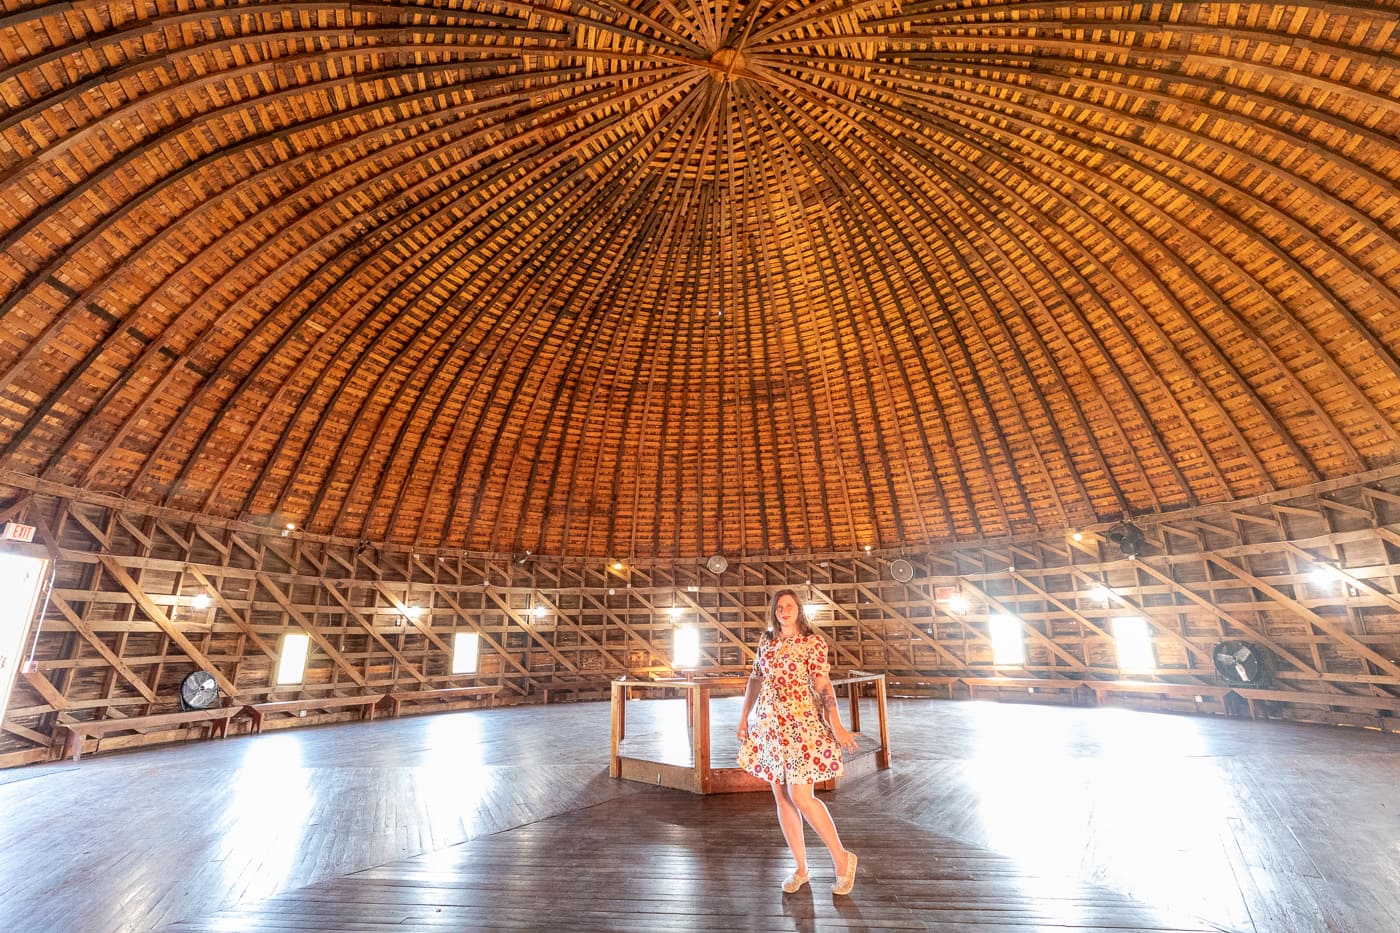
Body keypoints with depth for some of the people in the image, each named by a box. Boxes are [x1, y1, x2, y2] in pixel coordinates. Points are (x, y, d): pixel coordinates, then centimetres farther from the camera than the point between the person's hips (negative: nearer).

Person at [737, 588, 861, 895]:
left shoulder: (814, 642, -7)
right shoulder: (766, 641, 8)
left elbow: (823, 685, -12)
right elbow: (755, 679, 15)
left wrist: (836, 724, -22)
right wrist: (744, 717, 16)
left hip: (802, 724, -5)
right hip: (770, 725, 5)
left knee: (800, 796, -8)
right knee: (782, 797, 10)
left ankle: (841, 857, 14)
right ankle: (800, 870, 25)